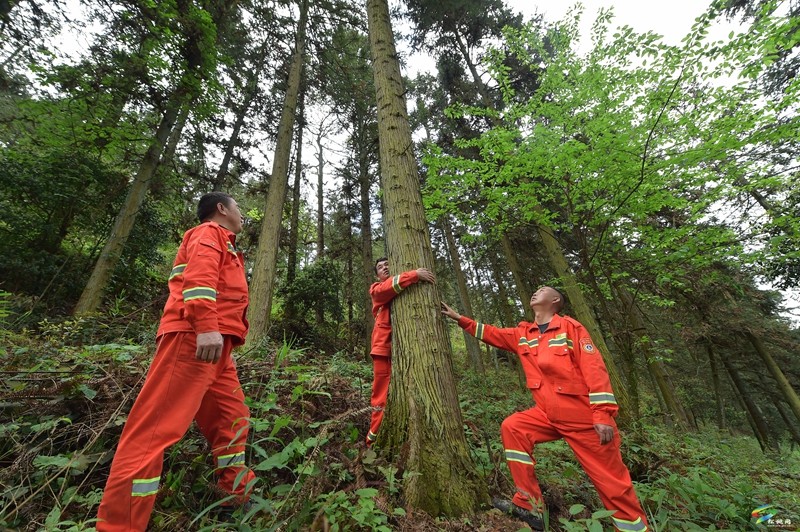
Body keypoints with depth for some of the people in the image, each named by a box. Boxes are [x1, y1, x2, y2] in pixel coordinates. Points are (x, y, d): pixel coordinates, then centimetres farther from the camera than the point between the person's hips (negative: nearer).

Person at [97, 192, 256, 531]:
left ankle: (237, 500, 25)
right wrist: (207, 326, -28)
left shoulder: (223, 245, 31)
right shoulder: (209, 232, 3)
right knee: (159, 425, -9)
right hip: (193, 338, -10)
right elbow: (199, 274, -16)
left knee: (231, 417, 13)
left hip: (214, 344, 10)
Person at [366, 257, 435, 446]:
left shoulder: (407, 288, 20)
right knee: (382, 396, -1)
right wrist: (415, 274, -21)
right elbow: (388, 287, -14)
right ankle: (375, 439, 12)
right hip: (385, 346, -3)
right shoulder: (377, 289, 9)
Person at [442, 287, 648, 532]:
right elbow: (490, 333, 11)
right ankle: (529, 505, 1)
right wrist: (458, 318, 7)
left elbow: (594, 368, -13)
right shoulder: (522, 334, 7)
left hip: (585, 416, -5)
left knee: (611, 480, 3)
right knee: (512, 428, -10)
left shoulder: (570, 326, -8)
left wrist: (603, 414, -20)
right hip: (548, 415, 5)